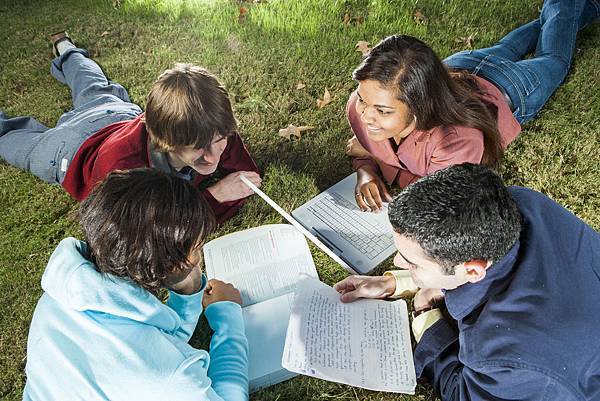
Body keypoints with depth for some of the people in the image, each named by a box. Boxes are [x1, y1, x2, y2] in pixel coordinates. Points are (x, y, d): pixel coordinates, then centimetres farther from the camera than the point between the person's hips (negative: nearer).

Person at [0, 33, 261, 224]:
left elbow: (245, 174, -23)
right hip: (77, 145, -4)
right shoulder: (123, 166, -53)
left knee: (99, 92, 37)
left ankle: (66, 50, 63)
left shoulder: (215, 131, -40)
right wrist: (213, 196, -52)